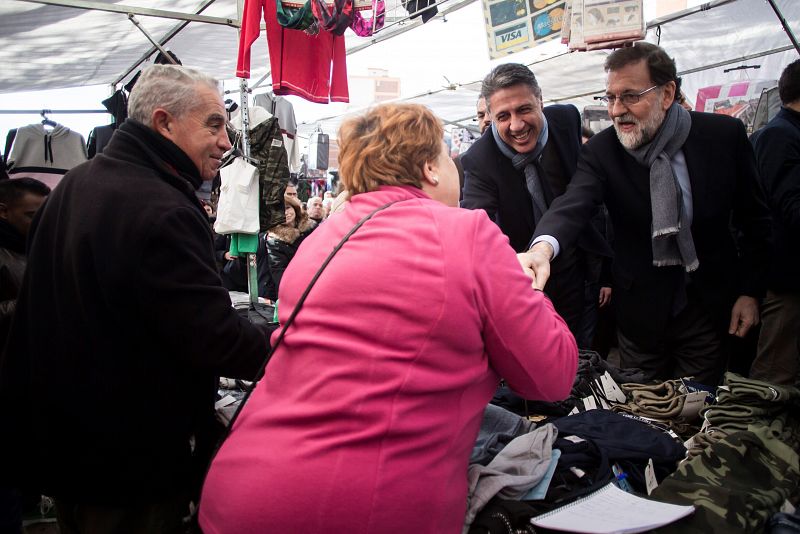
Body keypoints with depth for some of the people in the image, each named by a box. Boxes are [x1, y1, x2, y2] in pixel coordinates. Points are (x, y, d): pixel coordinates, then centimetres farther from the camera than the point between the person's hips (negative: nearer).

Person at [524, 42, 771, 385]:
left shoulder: (724, 135, -10)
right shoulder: (601, 151, -13)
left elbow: (753, 217, 0)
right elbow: (574, 203, -32)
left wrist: (750, 291, 0)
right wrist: (543, 247, -53)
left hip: (710, 305, 0)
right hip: (642, 309, 0)